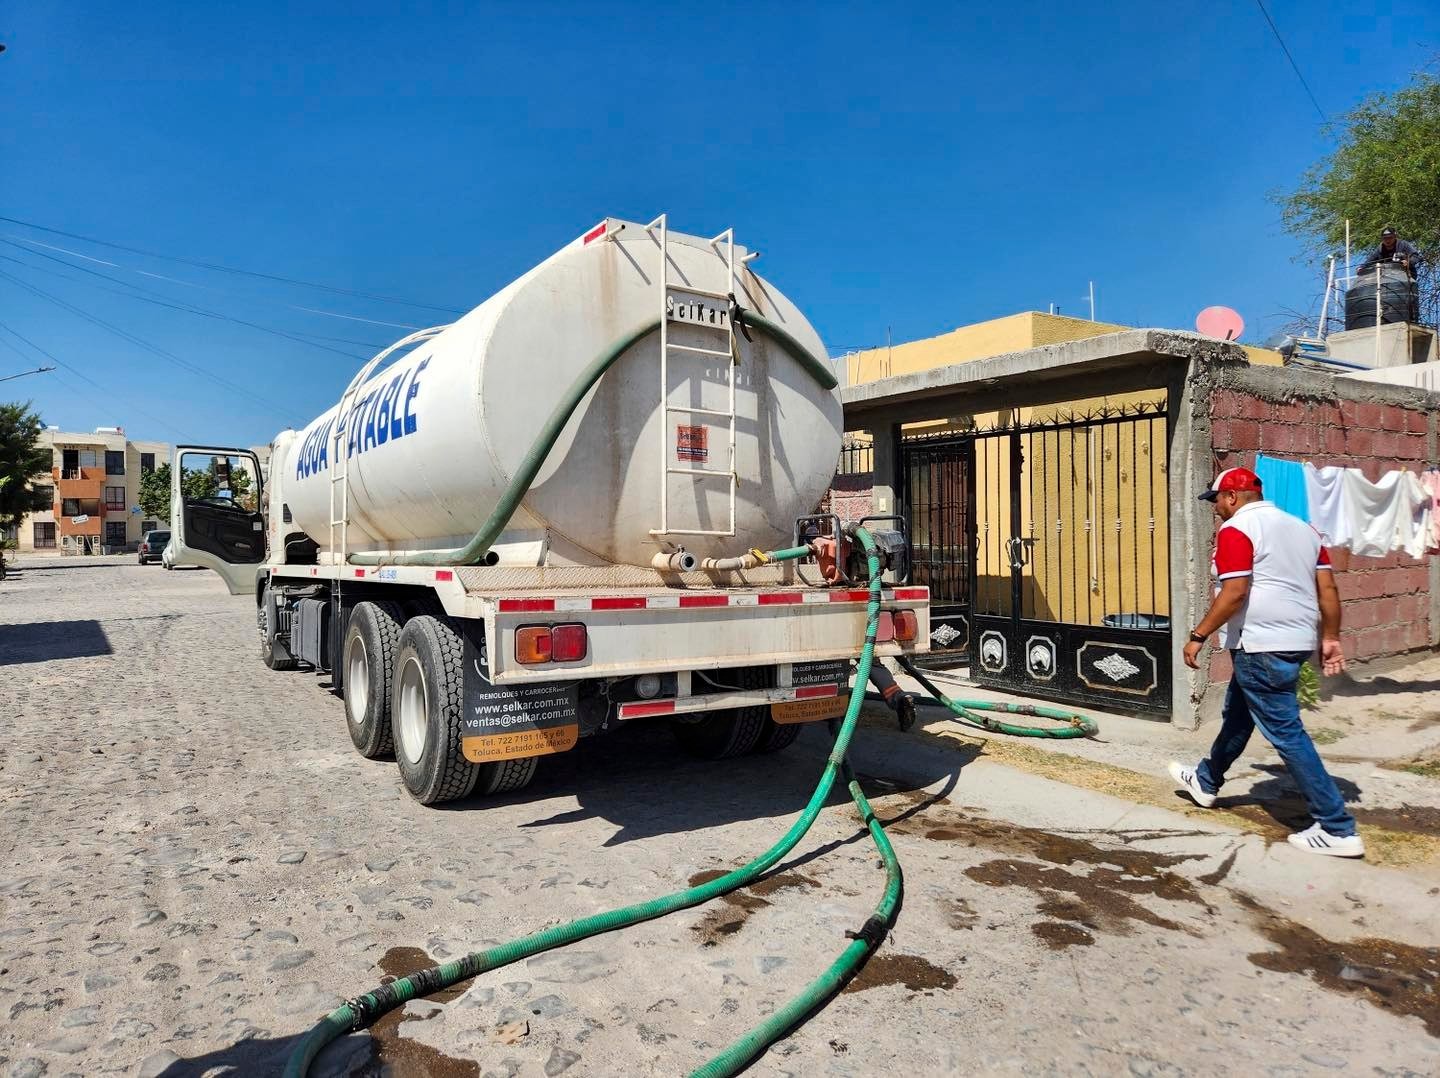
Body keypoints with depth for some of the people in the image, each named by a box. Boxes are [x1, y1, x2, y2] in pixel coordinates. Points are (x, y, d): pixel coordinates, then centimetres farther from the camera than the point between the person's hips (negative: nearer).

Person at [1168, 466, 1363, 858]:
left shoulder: (1236, 529, -12)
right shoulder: (1301, 527, 14)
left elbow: (1235, 592, -21)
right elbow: (1327, 588, 11)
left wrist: (1198, 636, -15)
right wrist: (1331, 638, 16)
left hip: (1260, 645, -10)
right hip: (1296, 641, 10)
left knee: (1286, 733, -4)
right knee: (1237, 715, 23)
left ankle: (1337, 829, -1)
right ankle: (1206, 782, 40)